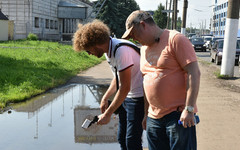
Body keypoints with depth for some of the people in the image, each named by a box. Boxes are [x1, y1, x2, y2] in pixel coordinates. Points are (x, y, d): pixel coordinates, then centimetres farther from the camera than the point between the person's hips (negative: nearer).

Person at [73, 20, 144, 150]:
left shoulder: (121, 51, -24)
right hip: (126, 97, 9)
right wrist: (105, 98, 7)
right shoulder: (108, 51, 6)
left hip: (138, 97, -9)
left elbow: (125, 88, -22)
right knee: (122, 138, 14)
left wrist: (107, 114, -16)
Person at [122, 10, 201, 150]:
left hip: (178, 114, -7)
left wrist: (189, 109, -20)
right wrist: (147, 113, 22)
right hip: (154, 117, 7)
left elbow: (194, 73, -14)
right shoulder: (144, 48, 16)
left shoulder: (175, 39, -8)